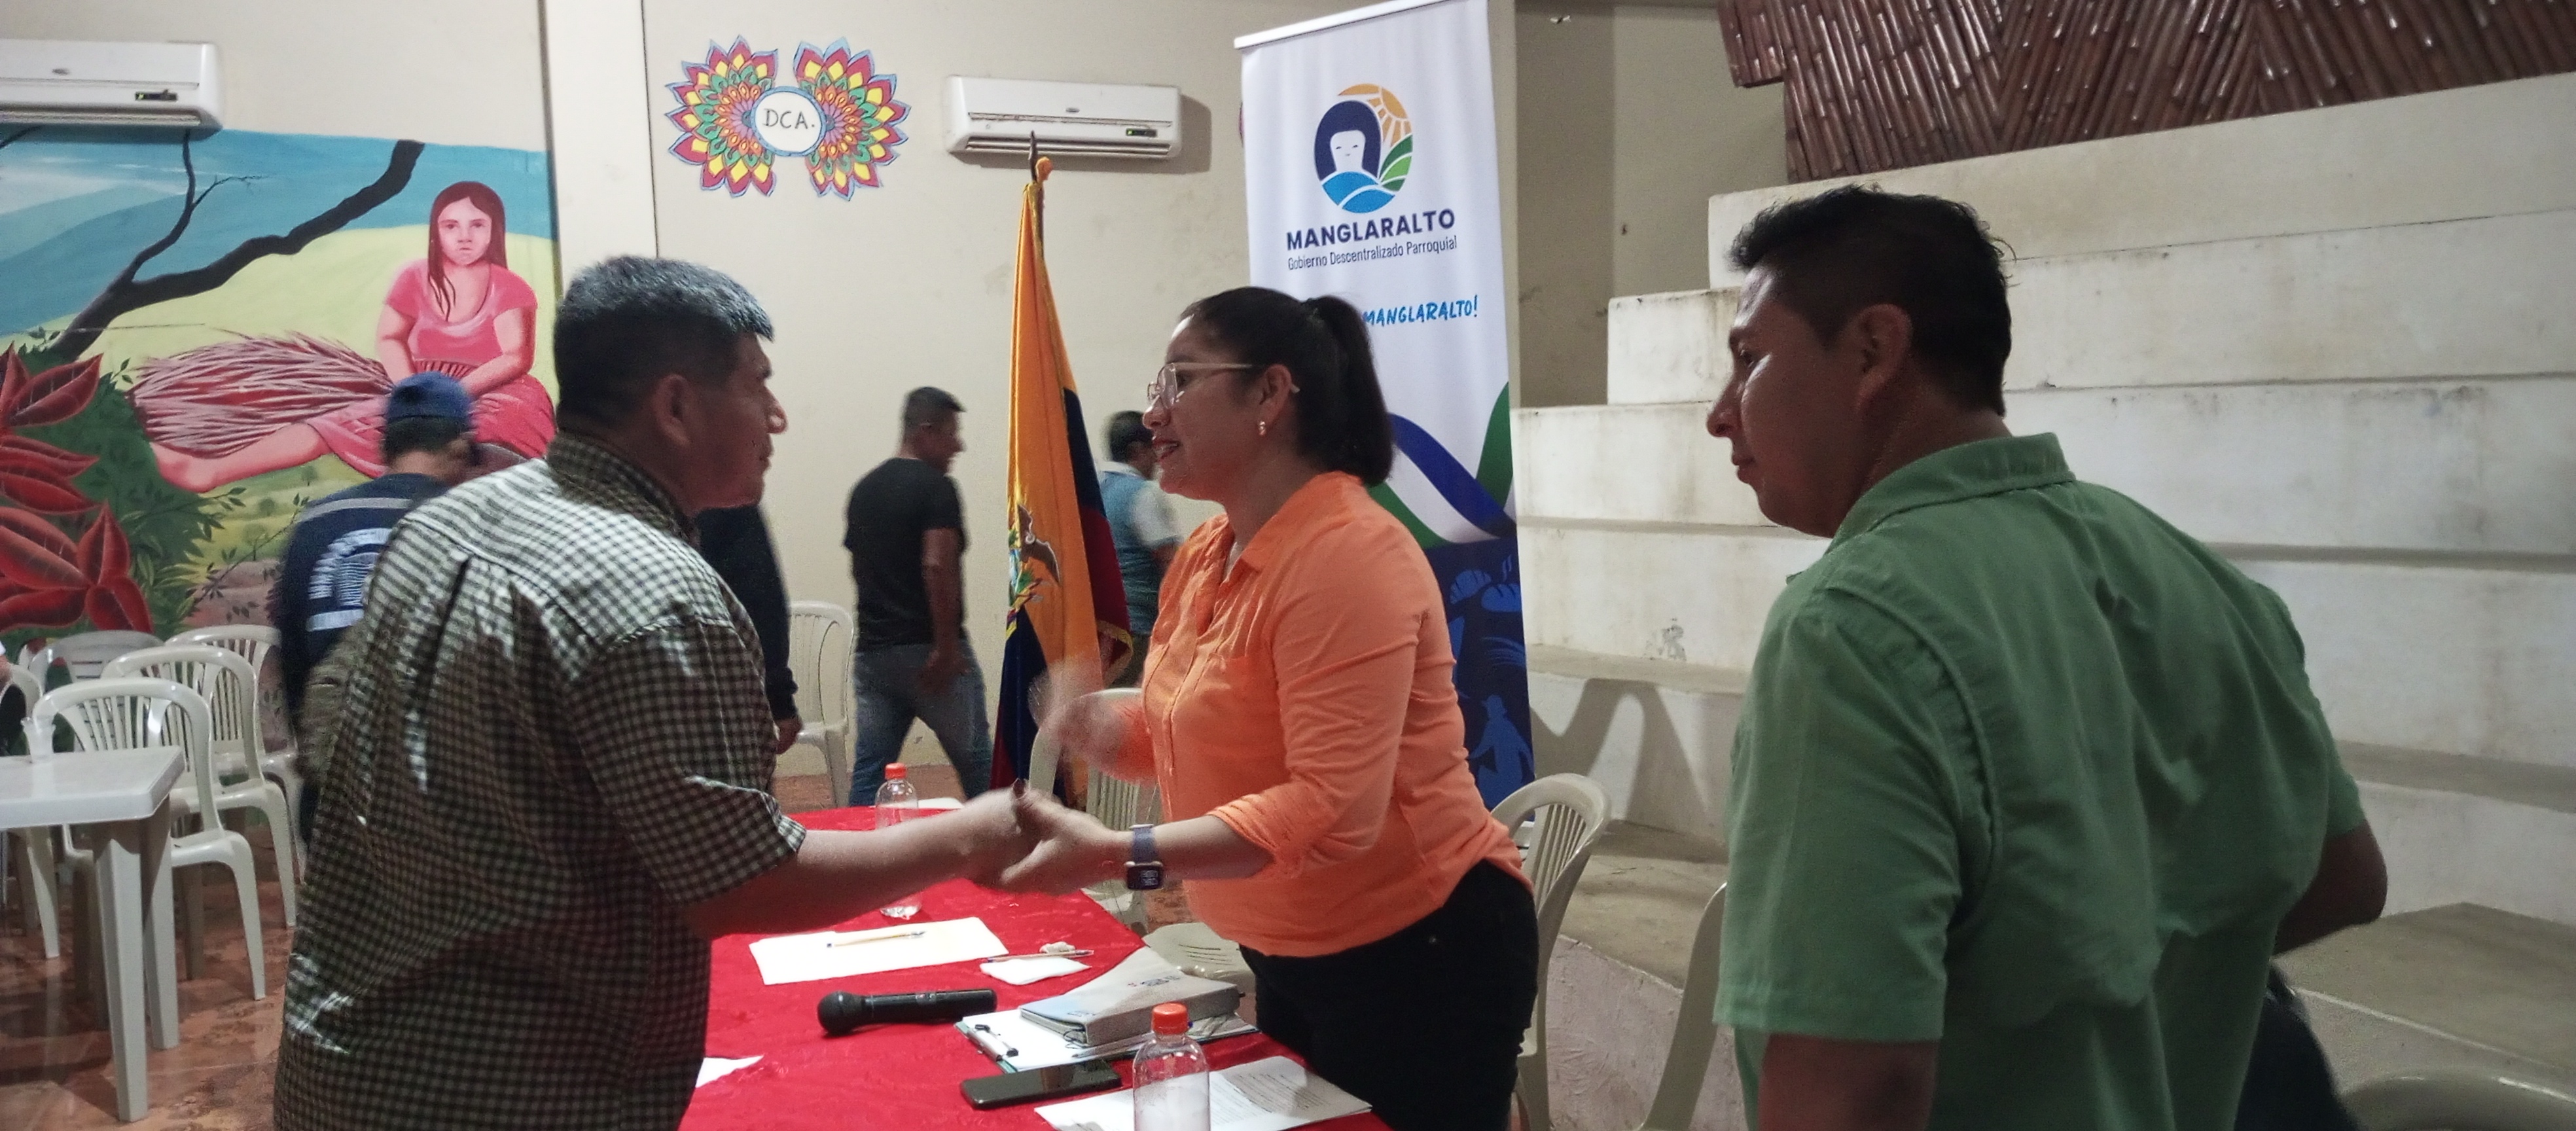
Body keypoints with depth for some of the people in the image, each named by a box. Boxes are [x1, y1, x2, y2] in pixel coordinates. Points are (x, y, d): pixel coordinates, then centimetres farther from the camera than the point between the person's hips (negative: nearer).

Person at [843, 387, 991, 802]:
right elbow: (937, 566, -20)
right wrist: (947, 646, -17)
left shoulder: (864, 488, 13)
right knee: (977, 767, 9)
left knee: (868, 773, 3)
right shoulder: (936, 487, -10)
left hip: (873, 648, 6)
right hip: (929, 650, -6)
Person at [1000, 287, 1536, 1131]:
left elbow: (1332, 811, -31)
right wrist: (1084, 722, -8)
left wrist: (1119, 855, -36)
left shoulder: (1349, 555, -24)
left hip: (1416, 957, -9)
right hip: (1290, 956, 9)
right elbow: (1189, 729, 11)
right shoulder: (1205, 555, 4)